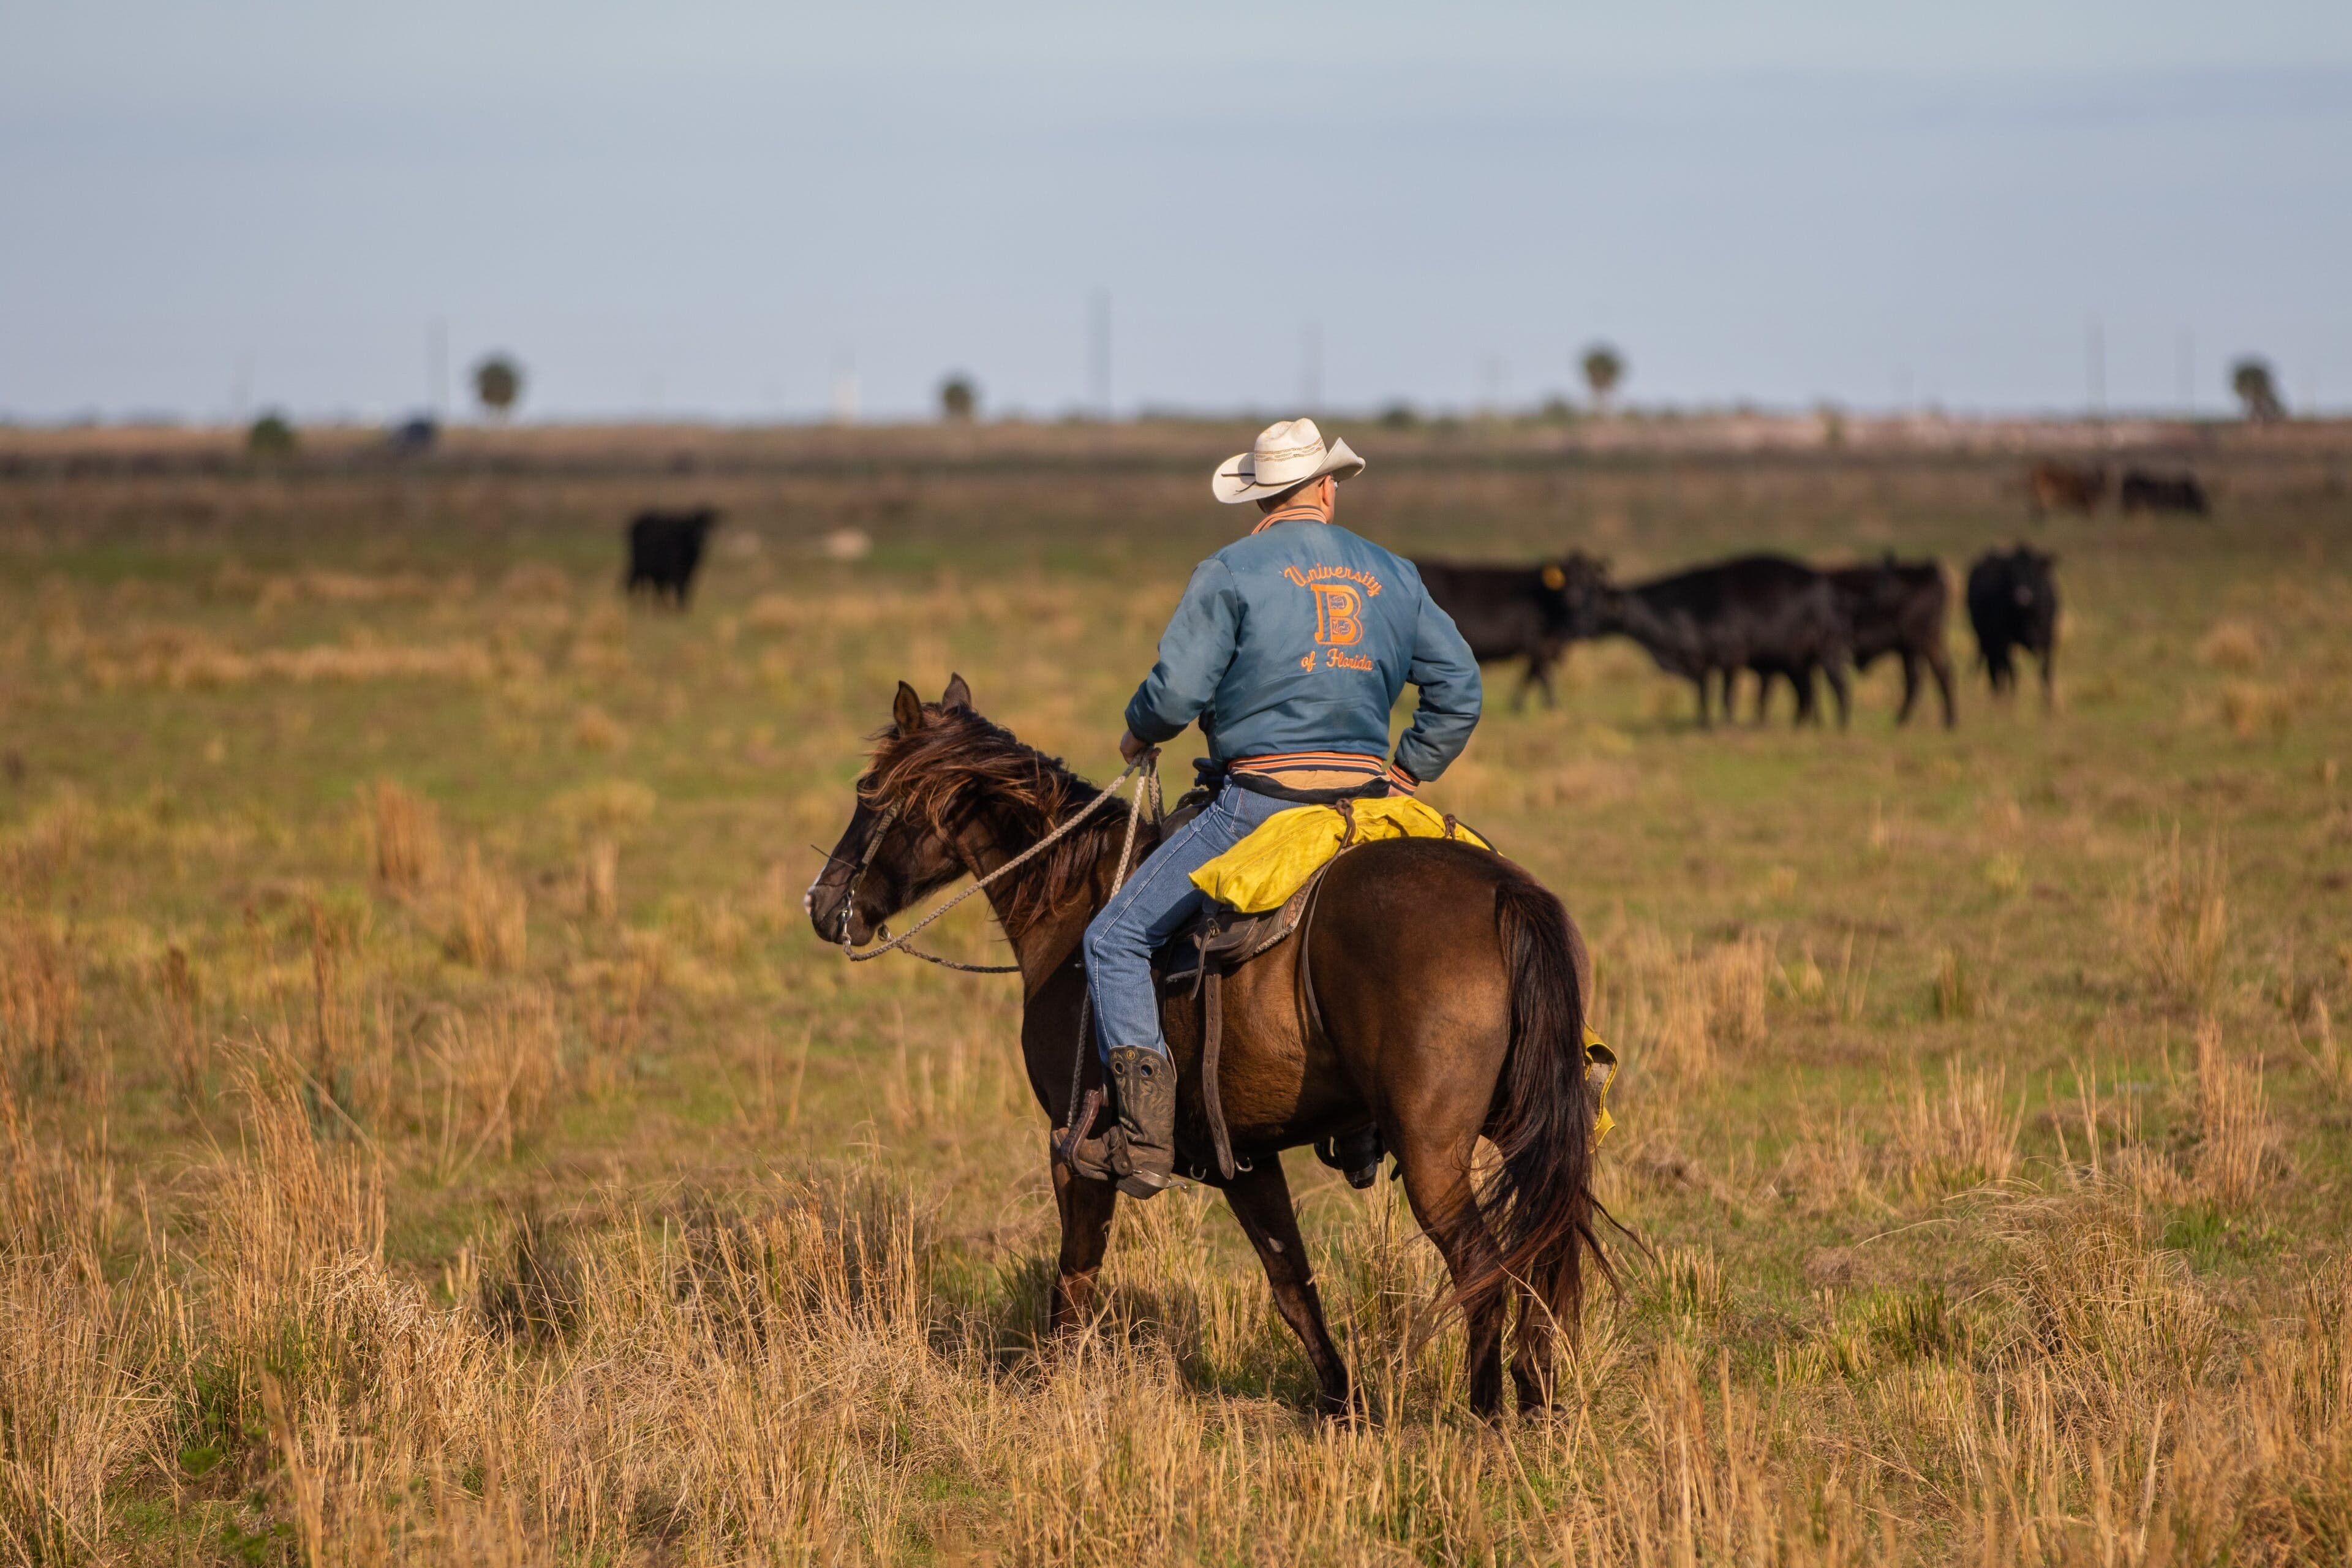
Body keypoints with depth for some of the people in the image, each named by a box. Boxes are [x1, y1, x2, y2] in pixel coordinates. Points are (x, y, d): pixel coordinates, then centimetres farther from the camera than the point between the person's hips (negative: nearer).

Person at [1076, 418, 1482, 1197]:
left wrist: (1138, 734, 12)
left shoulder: (1231, 572, -2)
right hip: (1367, 801, 5)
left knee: (1116, 940, 2)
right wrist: (1410, 770, 22)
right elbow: (1458, 687, 14)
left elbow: (1177, 691, -9)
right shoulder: (1392, 575, 14)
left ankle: (1145, 1137, -12)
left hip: (1260, 800, -5)